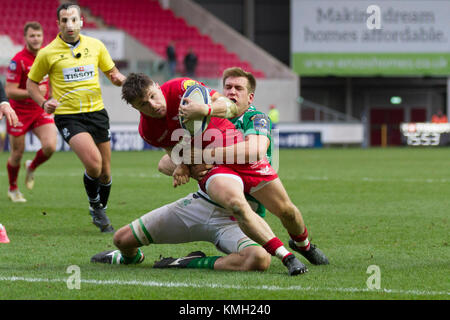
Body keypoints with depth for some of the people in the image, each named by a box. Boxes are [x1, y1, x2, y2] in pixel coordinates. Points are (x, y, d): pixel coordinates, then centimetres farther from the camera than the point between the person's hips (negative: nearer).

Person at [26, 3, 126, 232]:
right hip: (68, 116, -4)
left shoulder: (95, 46, 5)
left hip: (96, 112, 4)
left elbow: (112, 72, 15)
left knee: (105, 172, 8)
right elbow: (31, 83, 8)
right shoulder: (47, 53, -3)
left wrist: (118, 78, -9)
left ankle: (100, 212, 34)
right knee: (93, 164, -24)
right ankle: (94, 205, 4)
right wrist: (43, 102, -9)